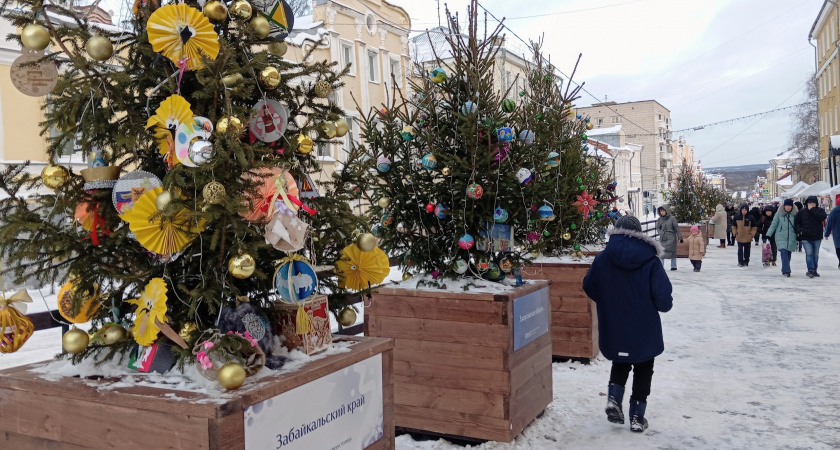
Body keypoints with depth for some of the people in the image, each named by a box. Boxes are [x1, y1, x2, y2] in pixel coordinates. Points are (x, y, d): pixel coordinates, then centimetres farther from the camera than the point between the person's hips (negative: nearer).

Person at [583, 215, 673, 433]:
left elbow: (589, 287, 5)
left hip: (614, 328, 2)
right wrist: (665, 304, 8)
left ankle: (614, 398, 5)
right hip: (644, 329, -2)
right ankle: (637, 416, 19)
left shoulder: (603, 258, -7)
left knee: (620, 364, 26)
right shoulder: (650, 260, -13)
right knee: (643, 370, 16)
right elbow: (663, 297, -15)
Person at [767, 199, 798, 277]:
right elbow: (773, 225, 4)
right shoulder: (779, 214, 1)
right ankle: (786, 271, -17)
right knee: (784, 253, -14)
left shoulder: (795, 214, 3)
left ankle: (785, 270, 16)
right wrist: (768, 235, -2)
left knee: (788, 254, 5)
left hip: (791, 238, 2)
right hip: (781, 237, -2)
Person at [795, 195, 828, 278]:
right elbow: (796, 222, 8)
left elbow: (823, 217, -18)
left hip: (817, 237, 2)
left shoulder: (820, 210, 2)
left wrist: (813, 210, -17)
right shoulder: (802, 212, 3)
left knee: (815, 254, 11)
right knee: (809, 253, -13)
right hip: (805, 237, -1)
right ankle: (810, 270, -15)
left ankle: (814, 270, 22)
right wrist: (799, 230, -9)